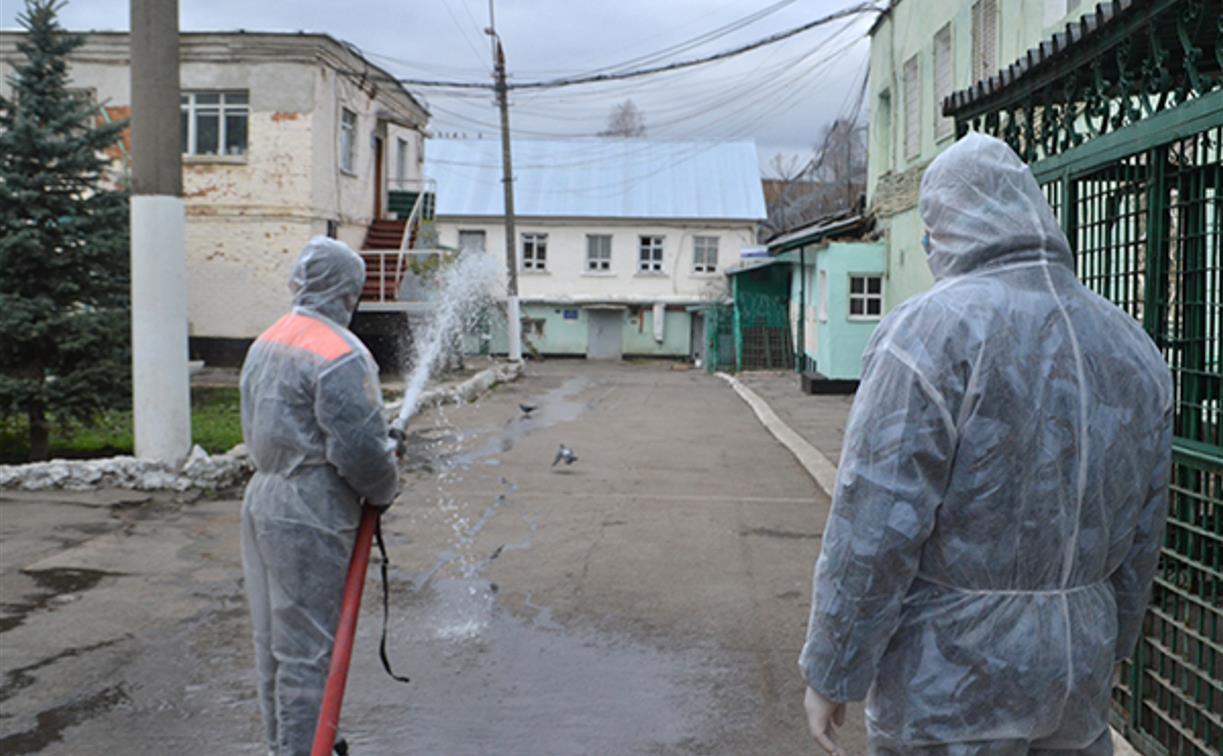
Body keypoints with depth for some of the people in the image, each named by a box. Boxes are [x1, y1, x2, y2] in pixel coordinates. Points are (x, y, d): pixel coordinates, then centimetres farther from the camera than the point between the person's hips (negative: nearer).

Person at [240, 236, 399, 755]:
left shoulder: (265, 343, 11)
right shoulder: (341, 354, -18)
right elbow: (361, 450, -21)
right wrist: (384, 491, -2)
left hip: (261, 503, 9)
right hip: (310, 520, -9)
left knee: (272, 641, 18)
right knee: (306, 648, 0)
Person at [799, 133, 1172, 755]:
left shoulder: (929, 335, -17)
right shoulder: (1132, 348, 4)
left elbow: (870, 536, -20)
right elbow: (1139, 539, 10)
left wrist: (829, 675, -9)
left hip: (948, 684, -6)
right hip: (1075, 677, 6)